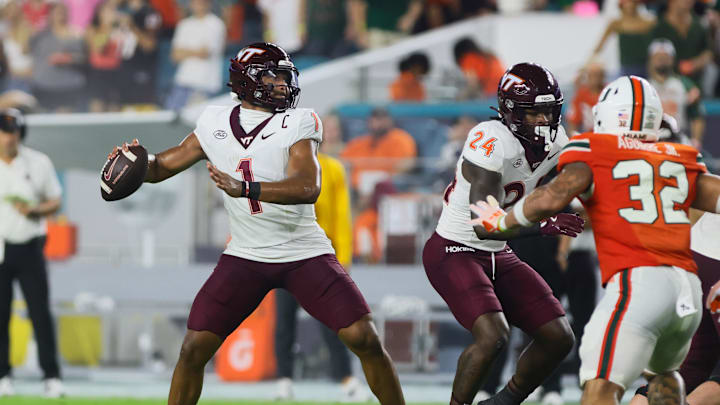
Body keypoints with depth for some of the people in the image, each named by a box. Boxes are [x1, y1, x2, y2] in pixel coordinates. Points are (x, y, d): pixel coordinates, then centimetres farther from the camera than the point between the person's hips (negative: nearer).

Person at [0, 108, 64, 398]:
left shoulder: (39, 163, 4)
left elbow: (55, 202, 9)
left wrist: (35, 210, -12)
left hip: (29, 248, 0)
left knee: (41, 313, -4)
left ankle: (52, 377, -1)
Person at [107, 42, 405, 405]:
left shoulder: (299, 123, -8)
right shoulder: (214, 124, 3)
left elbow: (308, 187, -24)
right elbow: (162, 167, 13)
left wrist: (244, 188, -38)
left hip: (305, 254, -2)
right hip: (245, 257, 2)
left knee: (365, 340, -11)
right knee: (194, 348, -8)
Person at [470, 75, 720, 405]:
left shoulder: (593, 154, 5)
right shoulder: (680, 161, 20)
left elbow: (551, 198, -9)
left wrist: (502, 222, 7)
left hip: (637, 282, -6)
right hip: (689, 289, 6)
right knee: (663, 371, 34)